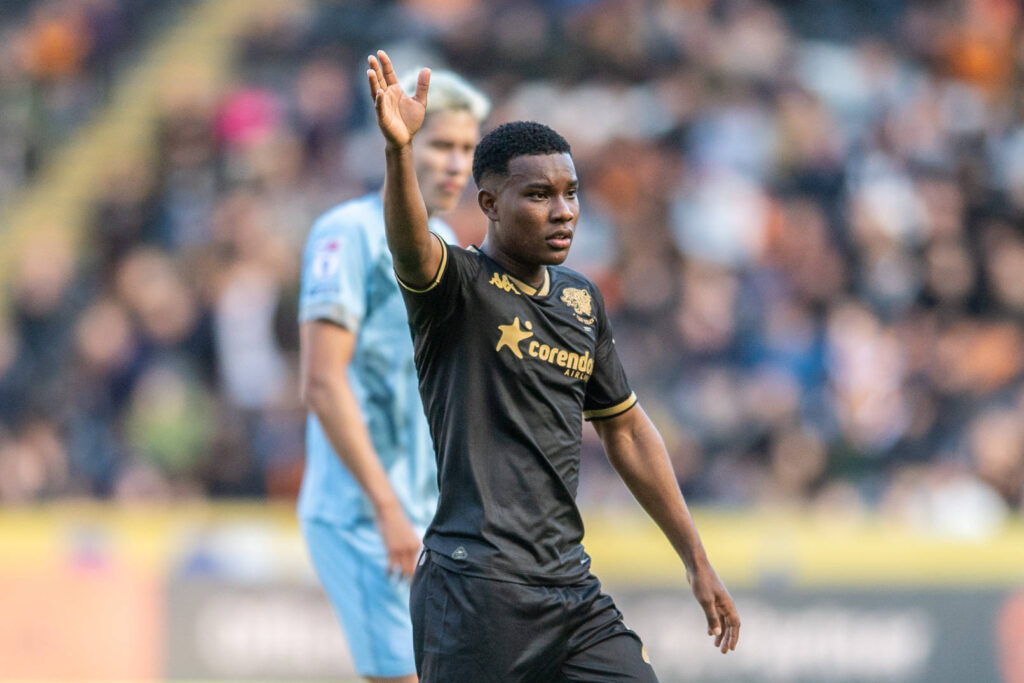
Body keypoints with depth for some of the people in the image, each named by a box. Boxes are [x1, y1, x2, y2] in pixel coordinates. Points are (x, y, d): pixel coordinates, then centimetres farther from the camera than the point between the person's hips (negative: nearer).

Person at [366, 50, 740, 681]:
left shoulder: (581, 300, 15)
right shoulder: (460, 286, -6)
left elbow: (626, 430, 24)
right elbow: (410, 244, -29)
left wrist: (697, 562, 24)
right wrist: (399, 151, -50)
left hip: (573, 591, 7)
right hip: (477, 590, -7)